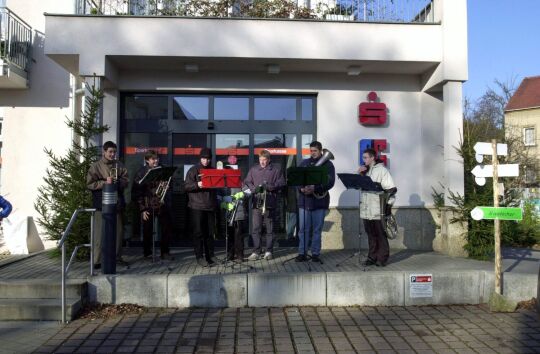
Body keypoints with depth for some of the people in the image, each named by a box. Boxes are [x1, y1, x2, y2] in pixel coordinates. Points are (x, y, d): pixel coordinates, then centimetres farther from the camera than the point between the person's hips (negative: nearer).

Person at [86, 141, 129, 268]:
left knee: (118, 231, 10)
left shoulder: (119, 165, 10)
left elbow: (126, 180, 8)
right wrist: (104, 182, -17)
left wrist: (118, 181, -12)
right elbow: (89, 184, -5)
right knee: (100, 232, -4)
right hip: (101, 203, -4)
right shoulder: (96, 166, -1)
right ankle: (97, 260, 2)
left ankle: (117, 256, 22)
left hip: (117, 202, 4)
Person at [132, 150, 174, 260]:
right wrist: (142, 209, -11)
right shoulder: (141, 172, -5)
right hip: (148, 206, -3)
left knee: (167, 227, 3)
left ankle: (165, 252, 17)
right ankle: (147, 254, 21)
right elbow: (136, 192, -6)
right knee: (148, 230, 5)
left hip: (161, 205, 3)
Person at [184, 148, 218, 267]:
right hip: (197, 207, -4)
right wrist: (197, 185, -24)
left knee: (210, 232, 9)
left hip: (210, 206, 4)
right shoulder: (193, 170, 1)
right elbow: (186, 186, -6)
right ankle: (199, 257, 4)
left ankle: (210, 255, 18)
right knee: (198, 232, -2)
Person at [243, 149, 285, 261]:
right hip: (256, 203, 2)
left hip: (270, 203, -1)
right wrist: (254, 188, -10)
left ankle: (268, 251, 13)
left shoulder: (276, 170, 8)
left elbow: (281, 183, 0)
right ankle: (256, 251, 6)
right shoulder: (253, 170, 14)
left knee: (269, 229, 4)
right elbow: (246, 182, 10)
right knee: (256, 229, -1)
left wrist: (269, 187, -15)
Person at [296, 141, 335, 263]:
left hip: (319, 201, -2)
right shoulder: (304, 163, 12)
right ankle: (302, 253, 10)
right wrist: (301, 189, -14)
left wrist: (314, 188, -21)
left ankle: (315, 253, 13)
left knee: (317, 229, 4)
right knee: (303, 229, 2)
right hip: (304, 200, 2)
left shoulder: (327, 164, 2)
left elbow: (330, 182, -9)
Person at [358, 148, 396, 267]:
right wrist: (359, 174, 3)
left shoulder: (381, 170, -4)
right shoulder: (365, 170, 16)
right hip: (366, 209, 6)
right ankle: (372, 257, 18)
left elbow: (391, 188, -10)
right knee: (371, 234, 11)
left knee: (380, 235, 2)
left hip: (378, 210, -6)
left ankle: (382, 258, 9)